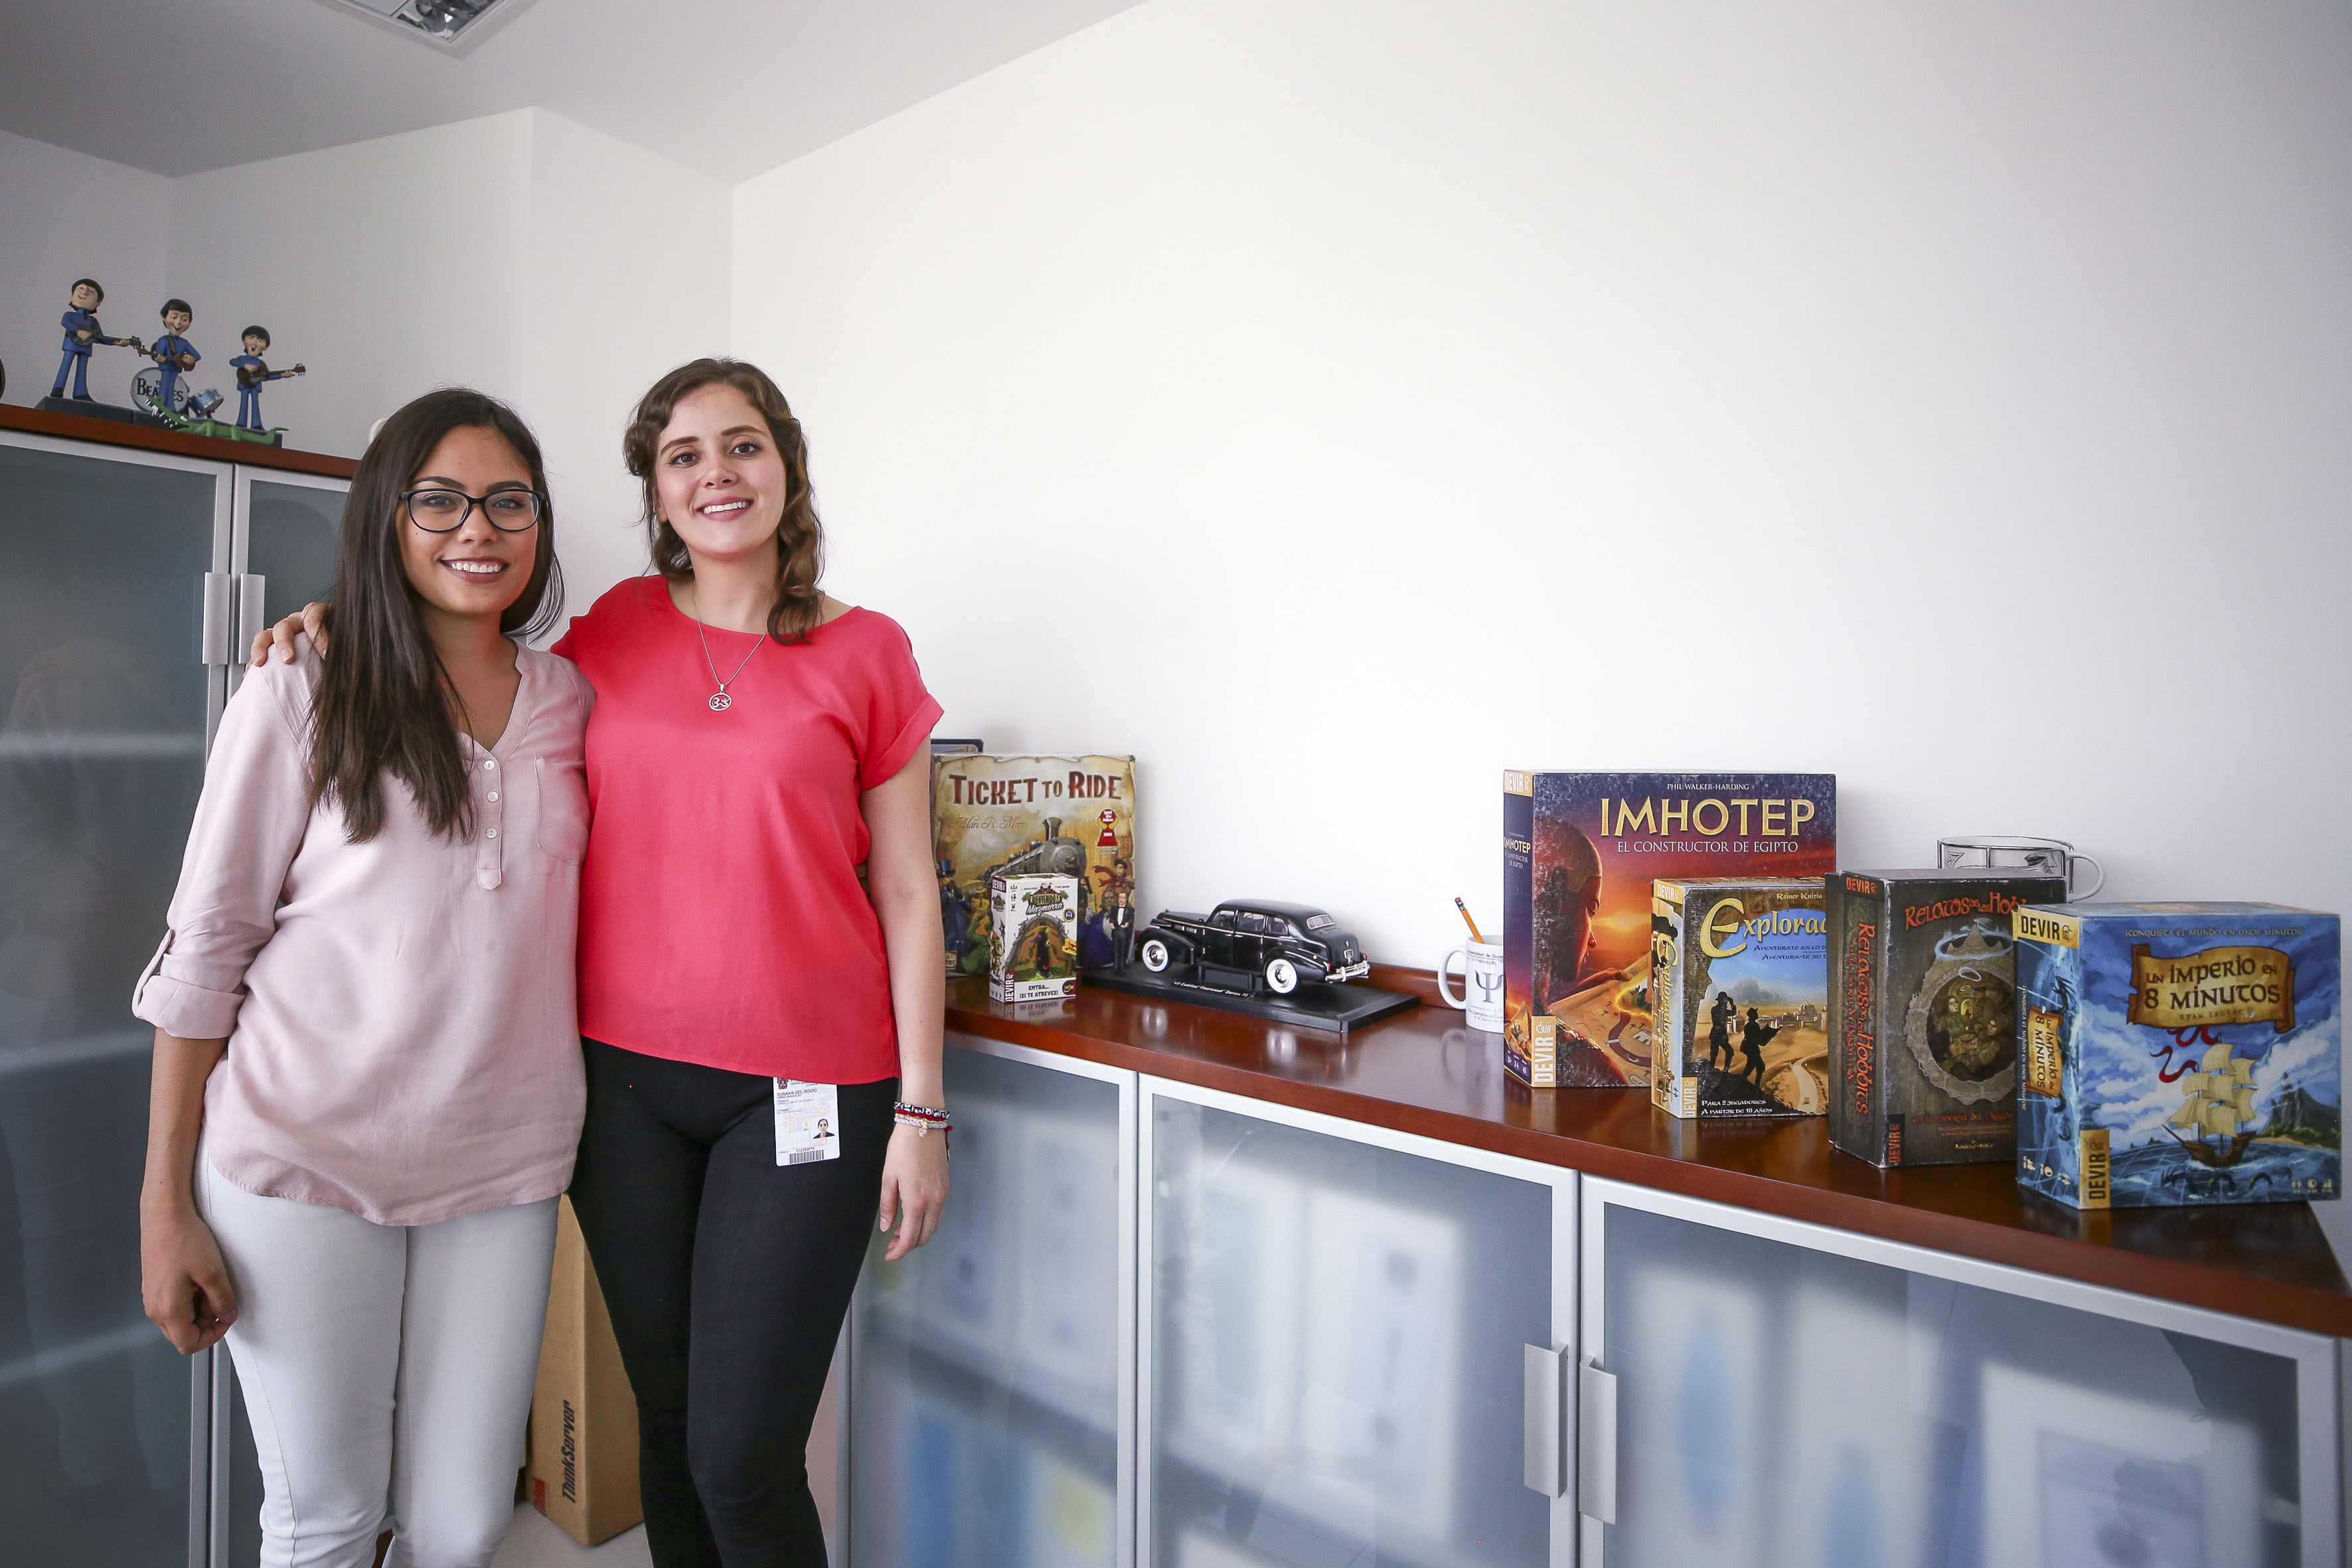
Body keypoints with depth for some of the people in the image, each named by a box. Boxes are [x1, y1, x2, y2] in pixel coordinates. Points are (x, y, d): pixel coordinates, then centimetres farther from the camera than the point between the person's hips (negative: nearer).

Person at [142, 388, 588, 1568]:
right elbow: (204, 948, -2)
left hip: (503, 1163, 3)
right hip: (304, 1159, -2)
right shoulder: (301, 694, -4)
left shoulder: (575, 703, 5)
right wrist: (165, 1206, -2)